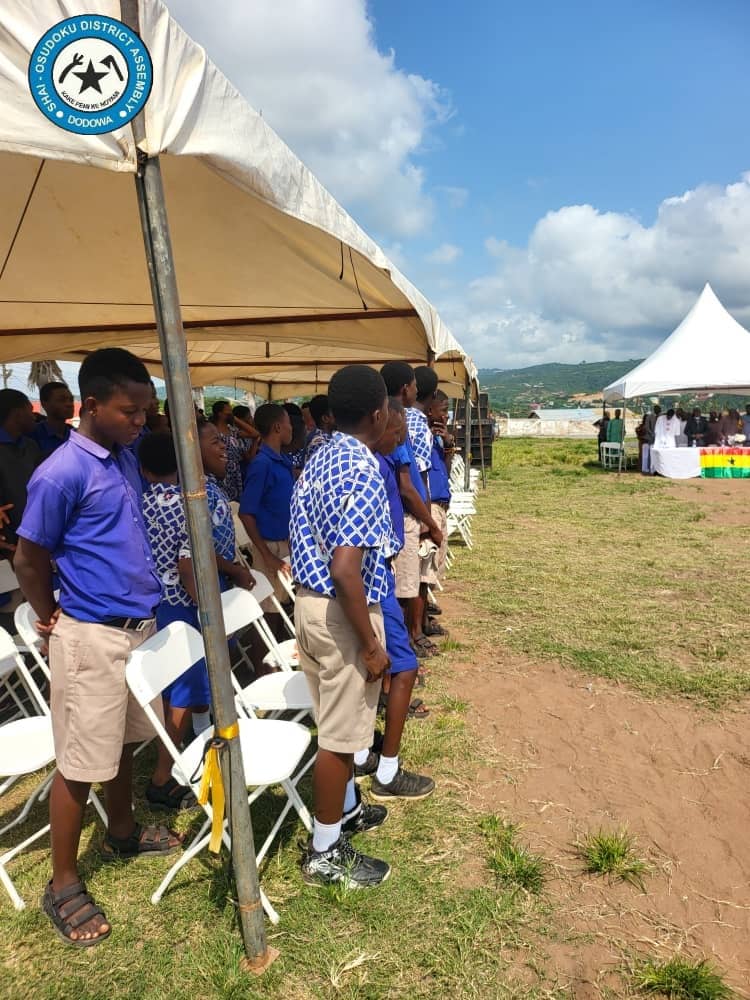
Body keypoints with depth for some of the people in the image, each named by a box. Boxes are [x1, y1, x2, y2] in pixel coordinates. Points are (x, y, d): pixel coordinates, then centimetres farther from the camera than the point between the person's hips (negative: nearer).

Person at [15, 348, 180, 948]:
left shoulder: (126, 458, 5)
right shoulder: (61, 474, -19)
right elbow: (29, 561, -11)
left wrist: (142, 602, 15)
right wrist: (55, 620, 2)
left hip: (138, 625, 7)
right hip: (93, 636, -7)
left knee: (125, 741, 22)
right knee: (81, 762, 6)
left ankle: (123, 834, 44)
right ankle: (63, 885, 24)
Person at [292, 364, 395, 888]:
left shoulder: (320, 459, 8)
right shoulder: (364, 471, -22)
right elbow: (346, 569, -28)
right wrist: (372, 644, -20)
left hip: (310, 602, 10)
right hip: (342, 612, -10)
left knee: (337, 721, 24)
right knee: (341, 732, 6)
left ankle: (346, 809, 44)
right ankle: (326, 852, 23)